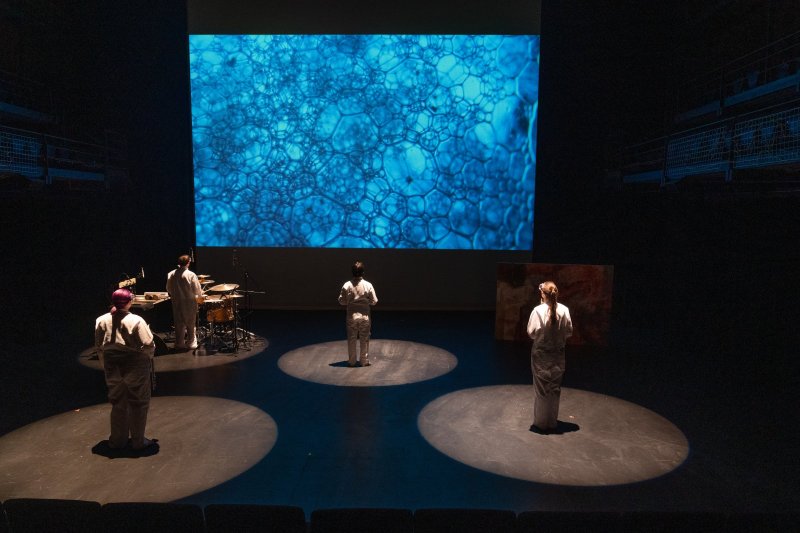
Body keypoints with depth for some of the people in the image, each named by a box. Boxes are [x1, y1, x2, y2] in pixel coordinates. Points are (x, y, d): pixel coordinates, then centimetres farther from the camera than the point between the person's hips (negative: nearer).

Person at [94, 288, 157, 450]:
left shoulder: (101, 320, -1)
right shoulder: (136, 321, -17)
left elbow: (99, 347, 6)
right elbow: (148, 345, -19)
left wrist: (106, 365, 16)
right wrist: (147, 358, 2)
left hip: (113, 368, 5)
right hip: (136, 368, -5)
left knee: (118, 403, 18)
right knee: (138, 404, 8)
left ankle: (118, 440, 27)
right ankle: (138, 441, 16)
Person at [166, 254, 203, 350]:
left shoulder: (171, 274, -5)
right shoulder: (191, 275, -18)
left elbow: (169, 289, 5)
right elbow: (198, 291, -15)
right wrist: (200, 293, 7)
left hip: (177, 303, 4)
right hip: (189, 303, -4)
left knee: (179, 324, 14)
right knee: (190, 324, 10)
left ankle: (179, 343, 21)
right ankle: (191, 343, 17)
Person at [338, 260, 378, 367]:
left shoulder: (347, 285, -9)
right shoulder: (368, 285, -10)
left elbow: (341, 301, -3)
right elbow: (374, 301, -6)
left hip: (351, 316, 1)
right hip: (365, 316, 0)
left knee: (351, 340, 12)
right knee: (365, 340, 11)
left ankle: (351, 361, 21)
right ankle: (364, 361, 18)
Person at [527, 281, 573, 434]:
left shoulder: (538, 310, -17)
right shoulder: (564, 310, -9)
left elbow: (531, 332, -12)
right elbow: (569, 332, -1)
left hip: (541, 354, -3)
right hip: (558, 354, 3)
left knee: (541, 388, 9)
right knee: (555, 388, 14)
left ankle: (540, 423, 16)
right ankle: (552, 423, 23)